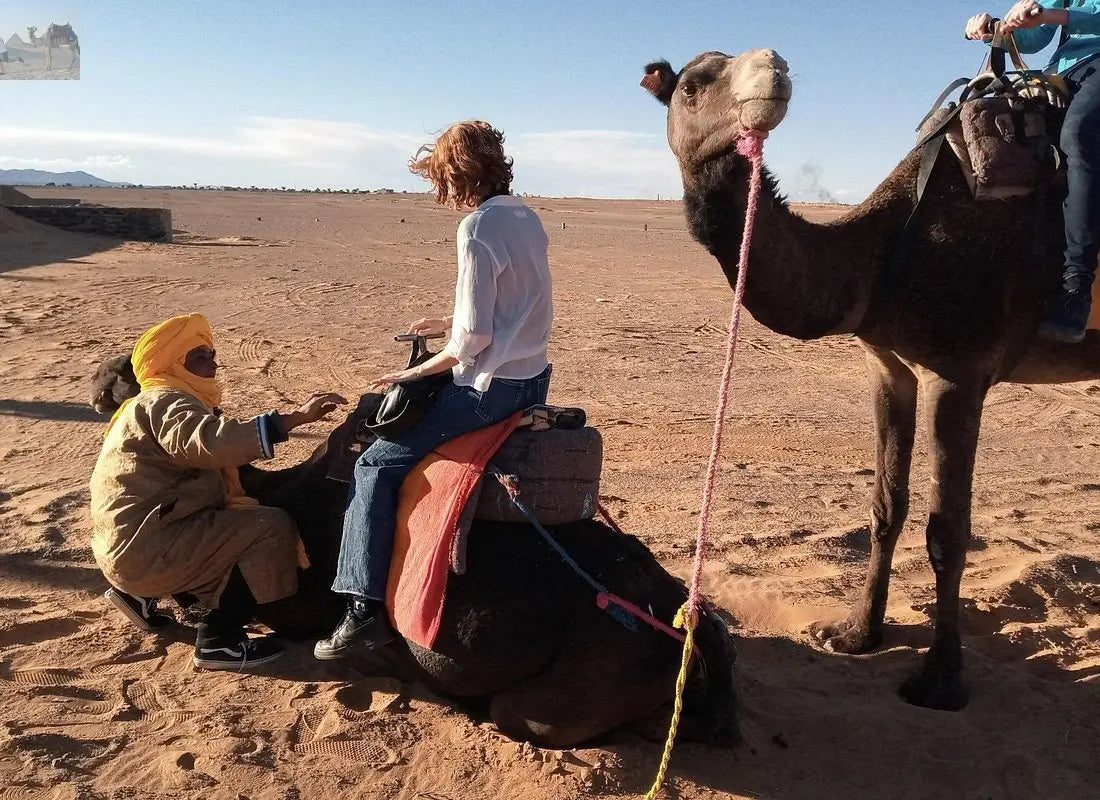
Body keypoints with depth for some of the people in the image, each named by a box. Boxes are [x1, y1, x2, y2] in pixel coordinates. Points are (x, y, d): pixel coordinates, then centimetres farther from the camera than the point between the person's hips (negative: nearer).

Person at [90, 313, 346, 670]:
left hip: (127, 548, 10)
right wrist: (293, 418, -38)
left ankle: (139, 593, 19)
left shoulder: (159, 404, 23)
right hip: (146, 549, -10)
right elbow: (209, 442, -33)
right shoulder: (165, 401, -11)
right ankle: (218, 640, -11)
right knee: (273, 528, -15)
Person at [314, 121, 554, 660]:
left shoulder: (477, 228, -17)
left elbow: (473, 338, -19)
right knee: (406, 416, 31)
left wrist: (417, 371, -6)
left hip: (492, 386, -10)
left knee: (377, 463, -4)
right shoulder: (528, 219, 10)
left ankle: (365, 609, -5)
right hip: (532, 379, 10)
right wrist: (452, 322, 18)